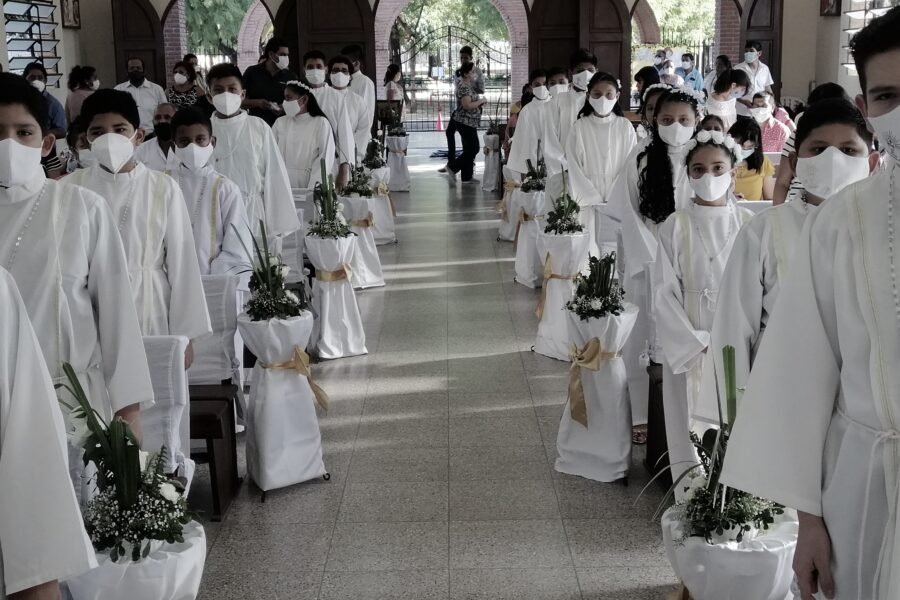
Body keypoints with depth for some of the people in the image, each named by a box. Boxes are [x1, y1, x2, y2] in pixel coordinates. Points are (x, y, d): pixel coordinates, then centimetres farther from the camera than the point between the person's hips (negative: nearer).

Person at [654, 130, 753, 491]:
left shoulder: (749, 225, 1)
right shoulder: (675, 226, -2)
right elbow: (665, 293, -4)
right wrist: (698, 345, -12)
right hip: (689, 348, -1)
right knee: (692, 434, 1)